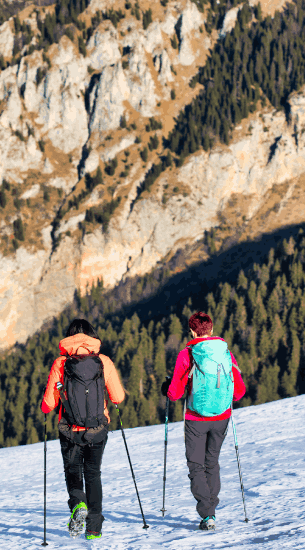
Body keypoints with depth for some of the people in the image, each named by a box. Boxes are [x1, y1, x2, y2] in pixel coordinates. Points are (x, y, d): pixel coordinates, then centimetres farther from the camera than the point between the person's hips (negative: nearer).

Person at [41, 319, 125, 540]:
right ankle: (94, 527, 14)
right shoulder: (104, 361, -6)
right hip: (97, 430, 1)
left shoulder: (60, 363, -8)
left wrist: (45, 407, 16)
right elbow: (118, 397, -3)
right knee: (93, 473, 18)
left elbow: (48, 404, -8)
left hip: (70, 430, -1)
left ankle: (78, 503, -12)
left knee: (73, 470, 19)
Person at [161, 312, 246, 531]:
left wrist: (166, 388, 12)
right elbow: (239, 391, 3)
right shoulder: (226, 353, -1)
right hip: (221, 418, 3)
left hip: (196, 419, -3)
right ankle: (210, 510, 25)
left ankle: (207, 515, -7)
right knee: (212, 463, 20)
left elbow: (175, 393, -10)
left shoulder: (186, 355, -11)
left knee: (196, 465, 6)